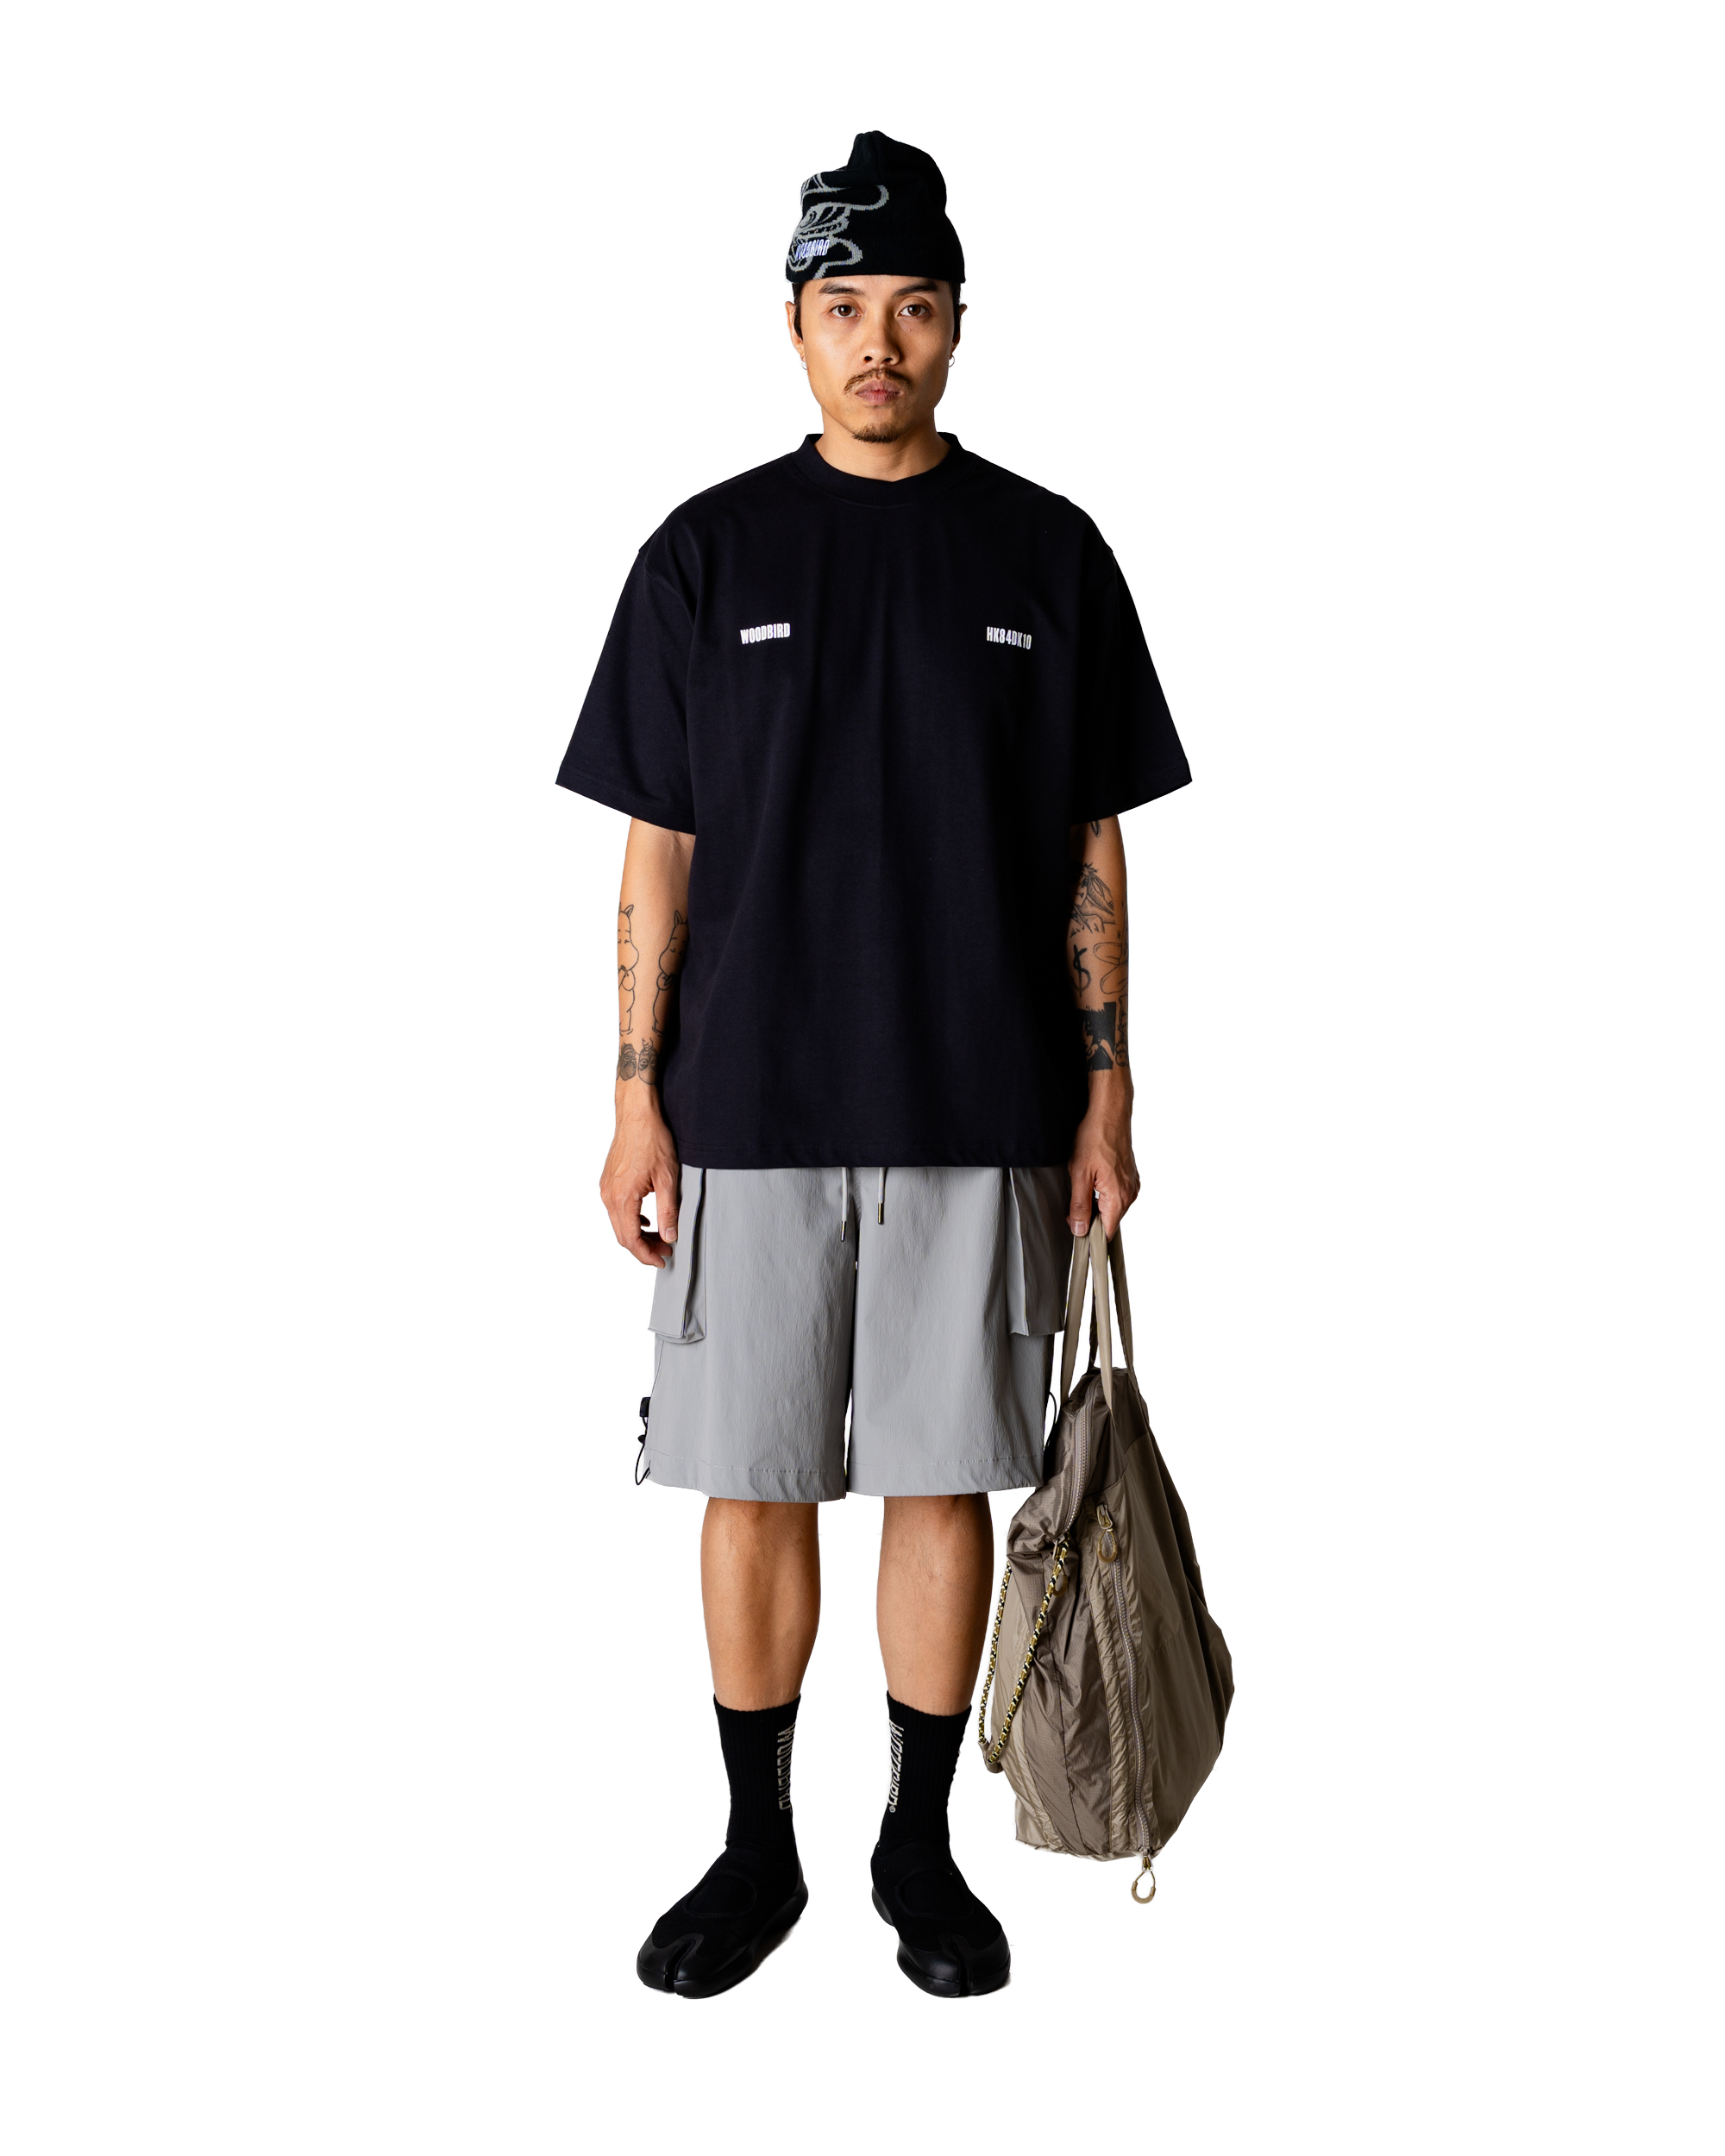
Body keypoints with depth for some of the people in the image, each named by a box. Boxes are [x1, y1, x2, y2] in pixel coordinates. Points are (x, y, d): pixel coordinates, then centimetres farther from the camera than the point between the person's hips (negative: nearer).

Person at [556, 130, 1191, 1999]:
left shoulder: (1047, 554, 5)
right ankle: (757, 1847, 26)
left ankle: (920, 1843, 27)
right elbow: (655, 853, 4)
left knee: (945, 1480, 8)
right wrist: (637, 1097, -2)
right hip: (753, 1109, 0)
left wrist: (1107, 1089, 2)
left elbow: (1094, 849, 6)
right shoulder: (707, 554, 4)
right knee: (754, 1486, 7)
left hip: (983, 1112, 0)